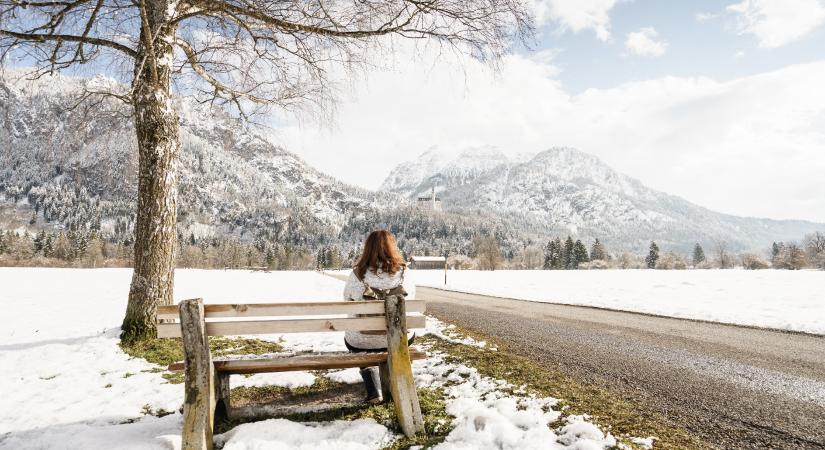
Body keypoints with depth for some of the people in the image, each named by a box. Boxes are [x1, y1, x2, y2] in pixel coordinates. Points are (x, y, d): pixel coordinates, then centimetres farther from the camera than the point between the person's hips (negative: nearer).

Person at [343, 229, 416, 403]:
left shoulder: (358, 274, -17)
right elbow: (411, 295, 3)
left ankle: (373, 389, 21)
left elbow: (347, 299, -1)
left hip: (363, 342, -1)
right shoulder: (402, 273, -15)